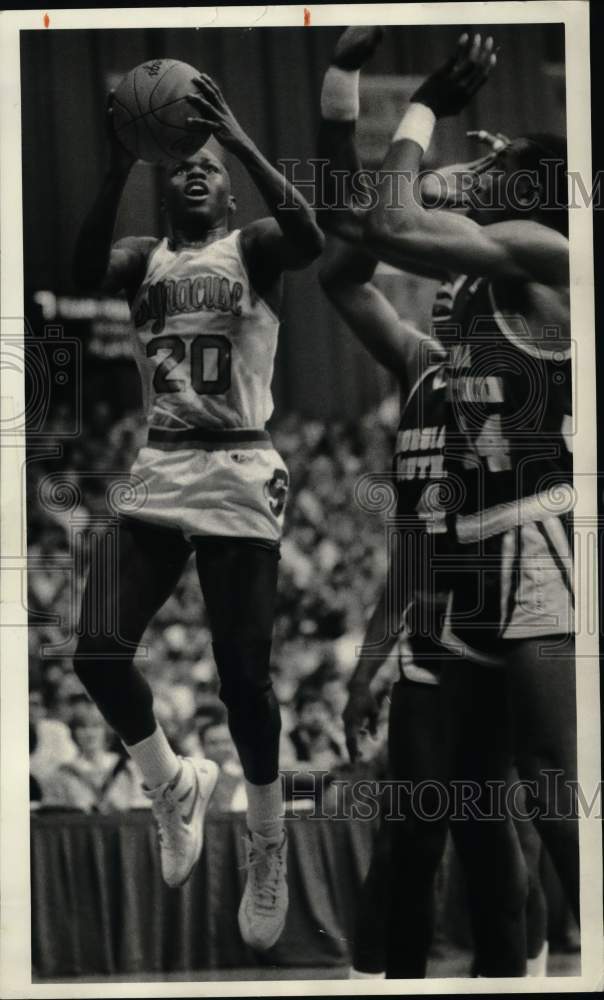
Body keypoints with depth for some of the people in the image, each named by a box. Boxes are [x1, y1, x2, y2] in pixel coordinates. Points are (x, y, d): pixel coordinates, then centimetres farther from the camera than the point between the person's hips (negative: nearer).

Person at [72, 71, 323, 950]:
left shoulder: (253, 249, 4)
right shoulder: (144, 259, 12)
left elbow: (311, 239, -21)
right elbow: (85, 271, -13)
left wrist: (242, 144, -29)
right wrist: (119, 167, -25)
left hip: (238, 476, -3)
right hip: (158, 475, 3)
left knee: (243, 676, -2)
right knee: (99, 654, -10)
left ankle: (267, 847, 19)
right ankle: (176, 786, 17)